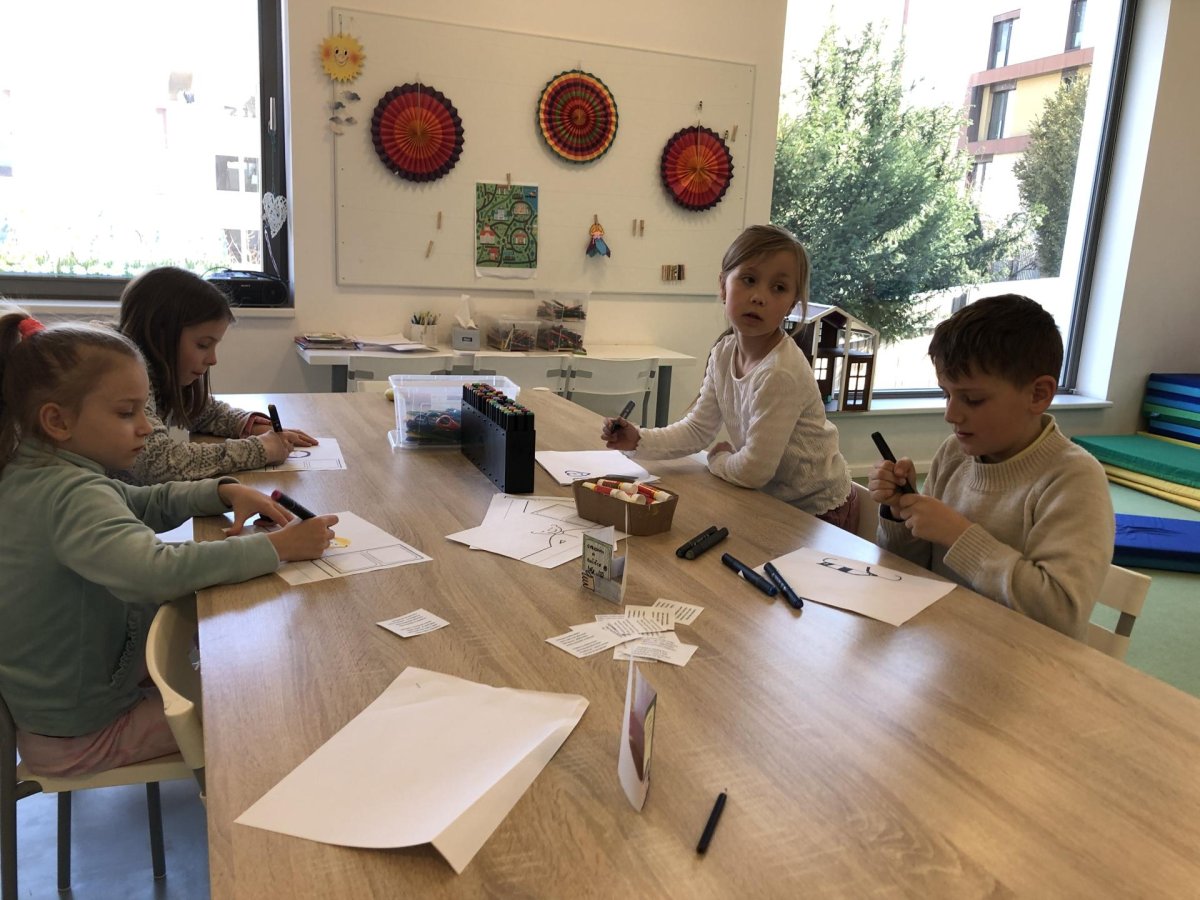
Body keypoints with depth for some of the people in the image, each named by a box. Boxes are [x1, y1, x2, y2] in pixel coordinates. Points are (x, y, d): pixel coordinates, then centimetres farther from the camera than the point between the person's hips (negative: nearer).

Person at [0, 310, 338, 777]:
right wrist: (277, 547, -41)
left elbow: (145, 503, 9)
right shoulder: (70, 494, -33)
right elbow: (157, 571, -50)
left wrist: (224, 491, -8)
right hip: (81, 734, -9)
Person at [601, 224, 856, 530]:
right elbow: (697, 429, 1)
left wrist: (718, 460, -7)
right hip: (773, 501, 6)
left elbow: (754, 469, -26)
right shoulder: (724, 352, -5)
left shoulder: (781, 373, -30)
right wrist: (638, 440, -12)